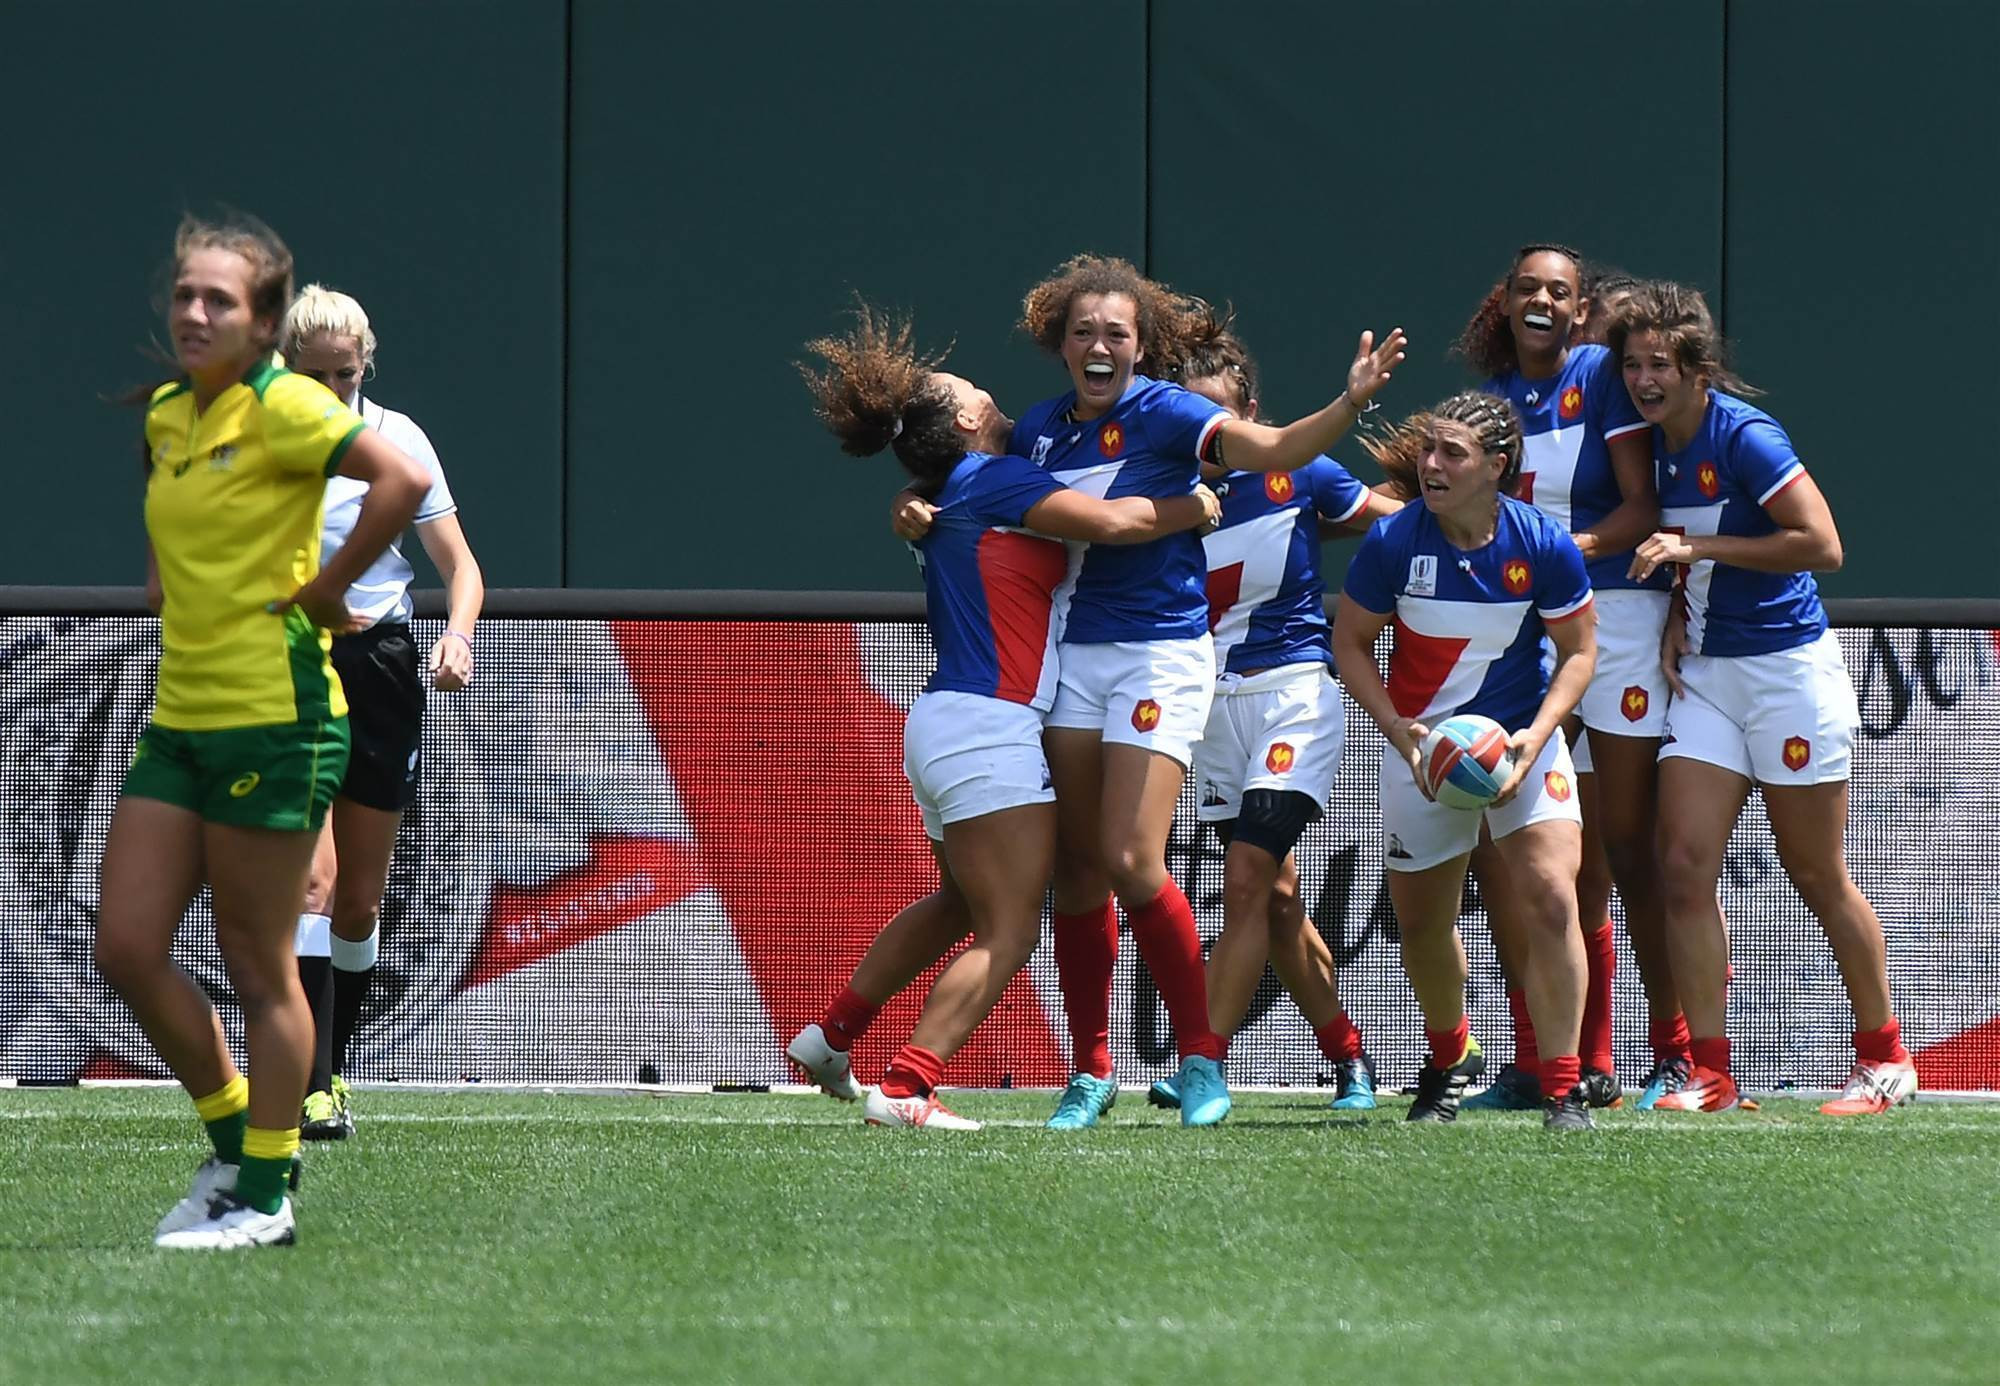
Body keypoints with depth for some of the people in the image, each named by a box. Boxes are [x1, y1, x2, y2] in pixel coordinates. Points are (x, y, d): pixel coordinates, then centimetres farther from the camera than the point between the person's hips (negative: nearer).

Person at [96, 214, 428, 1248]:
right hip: (180, 720, 8)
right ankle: (233, 1138, 20)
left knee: (258, 968, -1)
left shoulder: (283, 407, -12)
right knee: (127, 949, 4)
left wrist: (324, 590, -19)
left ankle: (264, 1195, 9)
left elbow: (403, 479, -26)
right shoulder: (165, 414, 11)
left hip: (274, 713, -8)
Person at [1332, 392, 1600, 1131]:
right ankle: (1449, 1058, 40)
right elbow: (1350, 643, -3)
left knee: (1551, 898, -19)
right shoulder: (1393, 542, -16)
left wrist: (1536, 735, -17)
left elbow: (1578, 651, -3)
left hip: (1521, 736, -1)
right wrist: (1396, 727, -18)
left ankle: (1563, 1088, -13)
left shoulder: (1545, 546, -16)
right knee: (1421, 922, 11)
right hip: (1421, 742, 1)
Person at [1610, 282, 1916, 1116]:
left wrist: (1696, 549, -20)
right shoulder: (1661, 444, 7)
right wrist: (1678, 614, 3)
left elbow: (1821, 546, -21)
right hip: (1706, 672, 7)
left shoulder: (1744, 436, -16)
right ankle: (1710, 1073, -4)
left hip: (1789, 668, -7)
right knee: (1684, 864, -6)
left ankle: (1885, 1060, 17)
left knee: (1816, 875, 2)